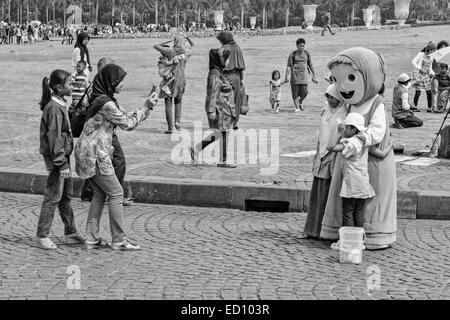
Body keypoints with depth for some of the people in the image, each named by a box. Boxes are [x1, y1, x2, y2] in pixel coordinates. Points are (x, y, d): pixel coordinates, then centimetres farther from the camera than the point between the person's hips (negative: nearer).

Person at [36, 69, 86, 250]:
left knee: (66, 196, 15)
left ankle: (71, 233, 23)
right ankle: (42, 236, 4)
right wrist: (62, 164, -22)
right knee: (53, 197, -4)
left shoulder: (60, 105, 12)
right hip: (56, 157, -10)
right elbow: (54, 137, -21)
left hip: (63, 155, 10)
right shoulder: (54, 108, -18)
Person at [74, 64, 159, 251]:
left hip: (87, 152, 10)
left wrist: (147, 107, 7)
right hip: (94, 153, -10)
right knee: (116, 193, -3)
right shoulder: (107, 104, -18)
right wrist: (146, 107, -4)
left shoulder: (105, 100, 14)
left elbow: (127, 117, 16)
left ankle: (92, 238, 16)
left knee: (100, 194, 14)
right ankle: (119, 240, 0)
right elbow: (128, 124, -11)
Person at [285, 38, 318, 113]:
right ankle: (297, 108, 7)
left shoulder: (307, 54, 9)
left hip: (304, 75, 2)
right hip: (295, 75, -2)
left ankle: (301, 102, 24)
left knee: (304, 92, -6)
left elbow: (310, 65, 18)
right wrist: (287, 77, -13)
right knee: (295, 93, -2)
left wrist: (314, 75, 19)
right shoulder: (293, 54, -1)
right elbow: (289, 66, -4)